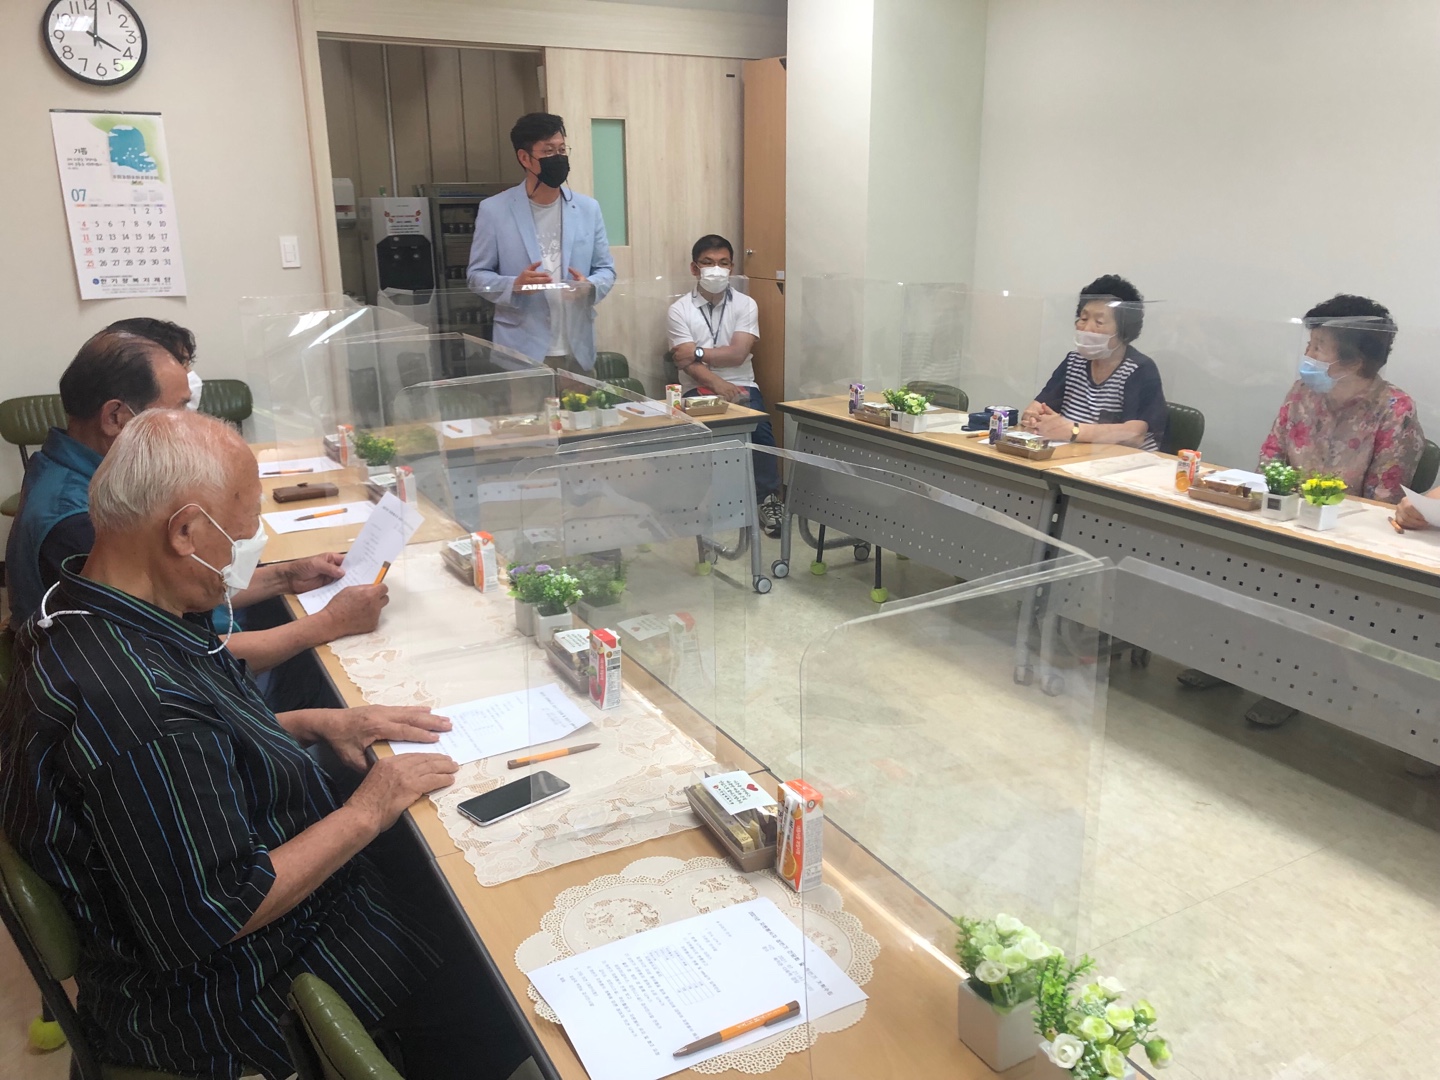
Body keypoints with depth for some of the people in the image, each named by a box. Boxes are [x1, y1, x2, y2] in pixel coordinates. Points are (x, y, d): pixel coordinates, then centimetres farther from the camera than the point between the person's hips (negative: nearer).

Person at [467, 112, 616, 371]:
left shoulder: (588, 208, 7)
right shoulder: (494, 210, -2)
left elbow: (605, 269, 10)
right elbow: (477, 274, 1)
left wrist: (590, 286, -13)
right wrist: (514, 285, -19)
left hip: (578, 350, 3)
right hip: (520, 351, -3)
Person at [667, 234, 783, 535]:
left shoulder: (746, 304, 6)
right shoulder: (680, 310, 3)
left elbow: (737, 354, -7)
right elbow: (686, 363, -9)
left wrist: (698, 352, -9)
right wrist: (717, 384, -24)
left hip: (741, 385, 1)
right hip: (699, 388, -1)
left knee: (760, 428, -29)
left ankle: (768, 498, -19)